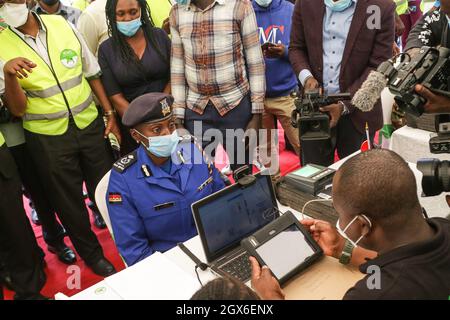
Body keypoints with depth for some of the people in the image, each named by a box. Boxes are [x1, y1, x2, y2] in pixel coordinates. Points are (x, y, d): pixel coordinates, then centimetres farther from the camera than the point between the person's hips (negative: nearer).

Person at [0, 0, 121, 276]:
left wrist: (110, 112, 4)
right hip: (47, 138, -1)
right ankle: (92, 253, 35)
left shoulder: (61, 24, -2)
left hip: (90, 124, 2)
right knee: (68, 200, 13)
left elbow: (92, 72, 7)